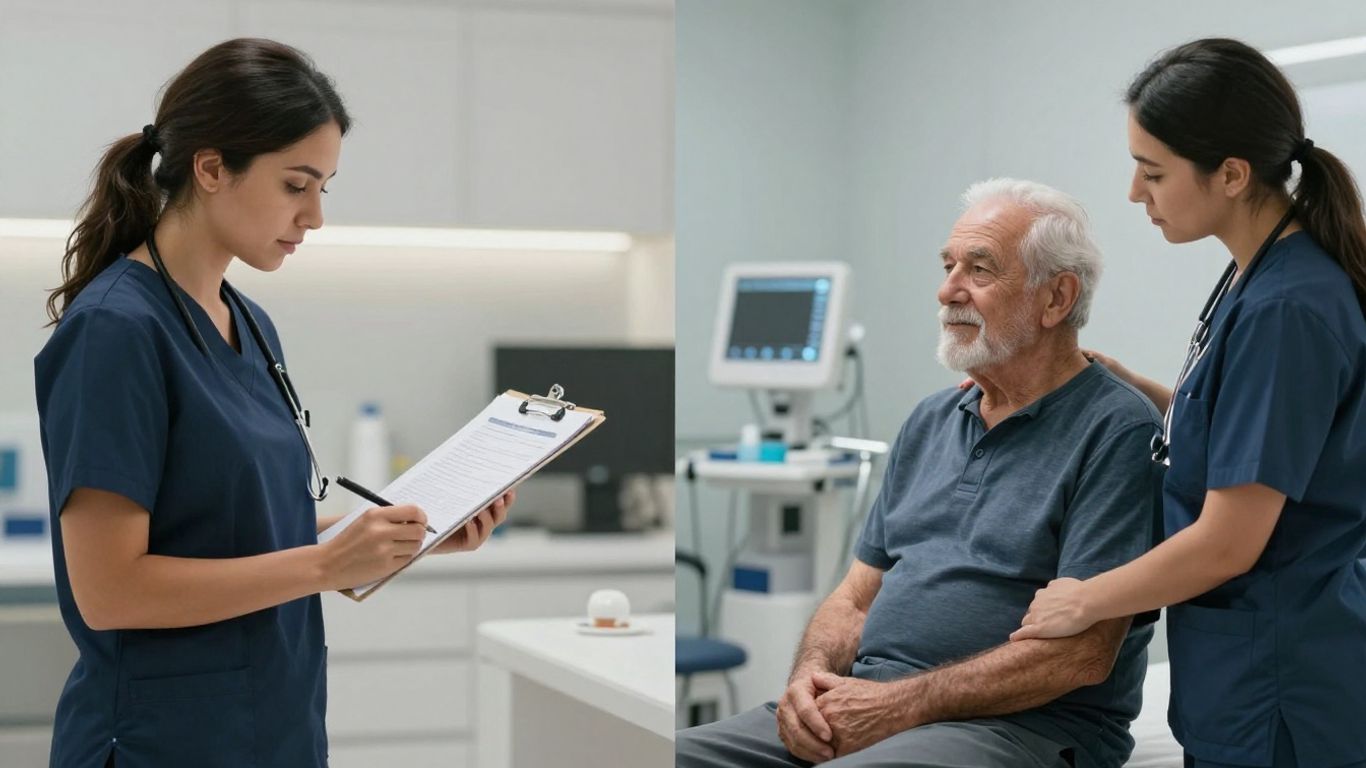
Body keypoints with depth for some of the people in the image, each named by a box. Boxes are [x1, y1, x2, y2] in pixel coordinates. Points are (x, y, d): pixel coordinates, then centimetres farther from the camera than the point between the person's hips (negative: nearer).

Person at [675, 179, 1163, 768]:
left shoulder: (1116, 431, -6)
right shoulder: (930, 423, 19)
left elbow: (1083, 652, -14)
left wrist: (903, 704, -16)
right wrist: (811, 676, -3)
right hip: (861, 699, 7)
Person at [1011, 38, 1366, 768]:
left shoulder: (1287, 309, -22)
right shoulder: (1256, 278, 6)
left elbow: (1228, 541, -21)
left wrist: (1085, 600, -8)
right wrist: (1121, 383, 10)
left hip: (1283, 692, -9)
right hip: (1249, 678, 9)